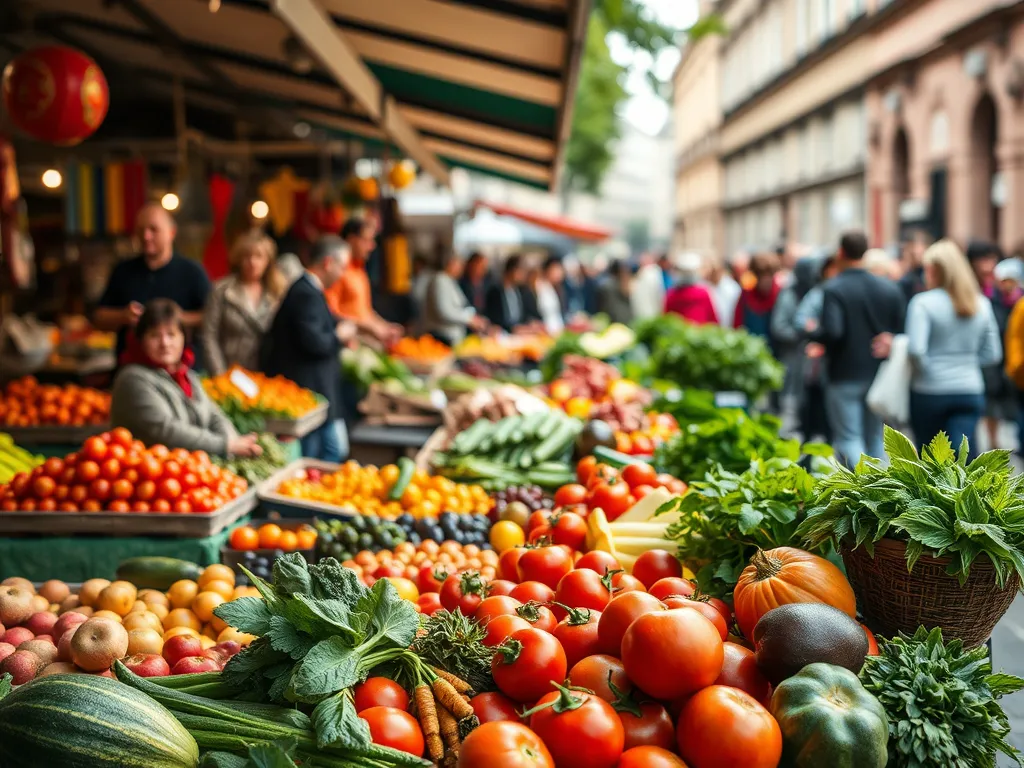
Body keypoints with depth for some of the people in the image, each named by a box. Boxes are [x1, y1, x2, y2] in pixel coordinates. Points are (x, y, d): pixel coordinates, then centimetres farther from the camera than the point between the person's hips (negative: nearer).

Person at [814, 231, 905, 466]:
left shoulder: (833, 289, -13)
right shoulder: (889, 288, 4)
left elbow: (832, 332, -23)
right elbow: (901, 328, 0)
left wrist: (814, 333, -4)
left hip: (845, 375, -5)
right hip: (879, 374, 5)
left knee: (848, 439, 1)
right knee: (875, 437, 15)